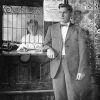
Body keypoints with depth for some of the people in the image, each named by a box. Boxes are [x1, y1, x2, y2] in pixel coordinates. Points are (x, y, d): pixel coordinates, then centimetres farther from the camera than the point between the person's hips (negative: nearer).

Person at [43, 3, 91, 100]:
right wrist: (49, 49, -10)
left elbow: (83, 51, -1)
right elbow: (46, 43, 16)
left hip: (73, 67, -2)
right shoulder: (52, 28, 15)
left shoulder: (78, 30, 6)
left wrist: (82, 70, -10)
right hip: (57, 67, 2)